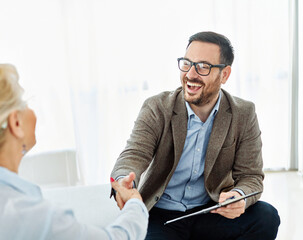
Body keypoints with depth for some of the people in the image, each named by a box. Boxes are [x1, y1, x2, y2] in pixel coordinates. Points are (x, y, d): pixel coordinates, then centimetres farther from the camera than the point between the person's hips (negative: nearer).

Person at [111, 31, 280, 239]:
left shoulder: (244, 115, -2)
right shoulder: (156, 109, -6)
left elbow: (250, 176, -4)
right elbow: (134, 154, -17)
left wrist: (239, 197, -29)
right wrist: (125, 182, -43)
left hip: (212, 213, 3)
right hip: (160, 217, -2)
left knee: (266, 217, -23)